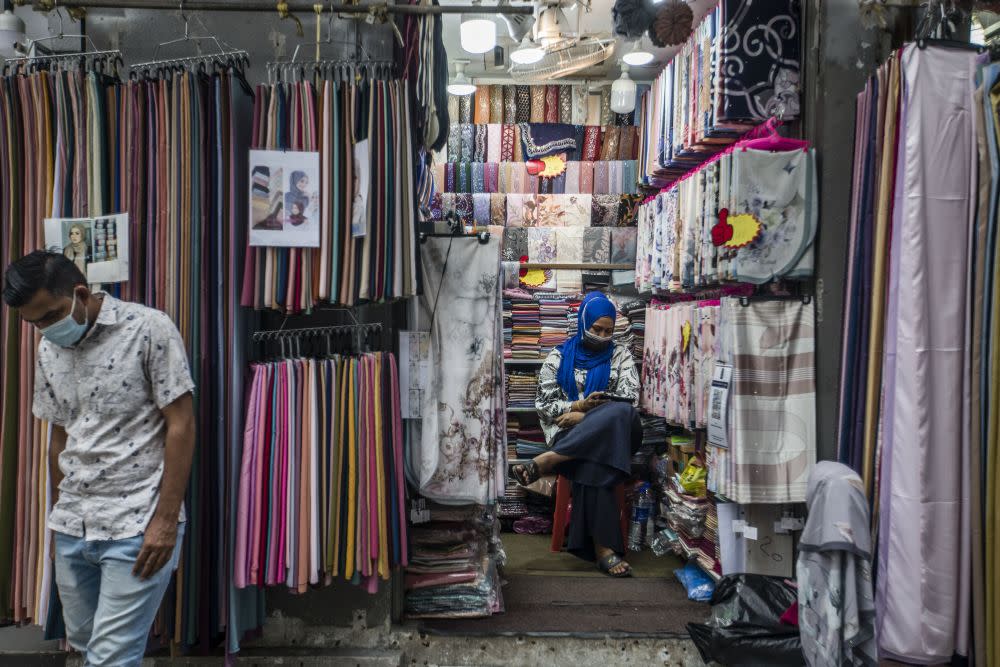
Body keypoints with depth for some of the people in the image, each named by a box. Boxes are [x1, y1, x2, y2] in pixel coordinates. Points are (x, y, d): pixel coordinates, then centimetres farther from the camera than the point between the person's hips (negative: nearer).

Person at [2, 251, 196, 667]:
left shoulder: (149, 329, -12)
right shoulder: (48, 351, 8)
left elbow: (180, 426, -12)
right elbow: (60, 438, 16)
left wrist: (166, 520, -15)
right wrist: (59, 518, 19)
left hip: (137, 526, -6)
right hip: (72, 527, 7)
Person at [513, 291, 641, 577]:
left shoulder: (620, 355, 14)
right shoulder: (559, 357, 14)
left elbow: (628, 399, 1)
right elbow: (543, 404, 8)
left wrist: (584, 415, -11)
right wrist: (579, 405, -12)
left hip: (616, 433, 1)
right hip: (570, 436, -1)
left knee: (621, 412, -39)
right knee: (590, 463, -40)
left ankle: (546, 461, -40)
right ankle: (603, 547, -41)